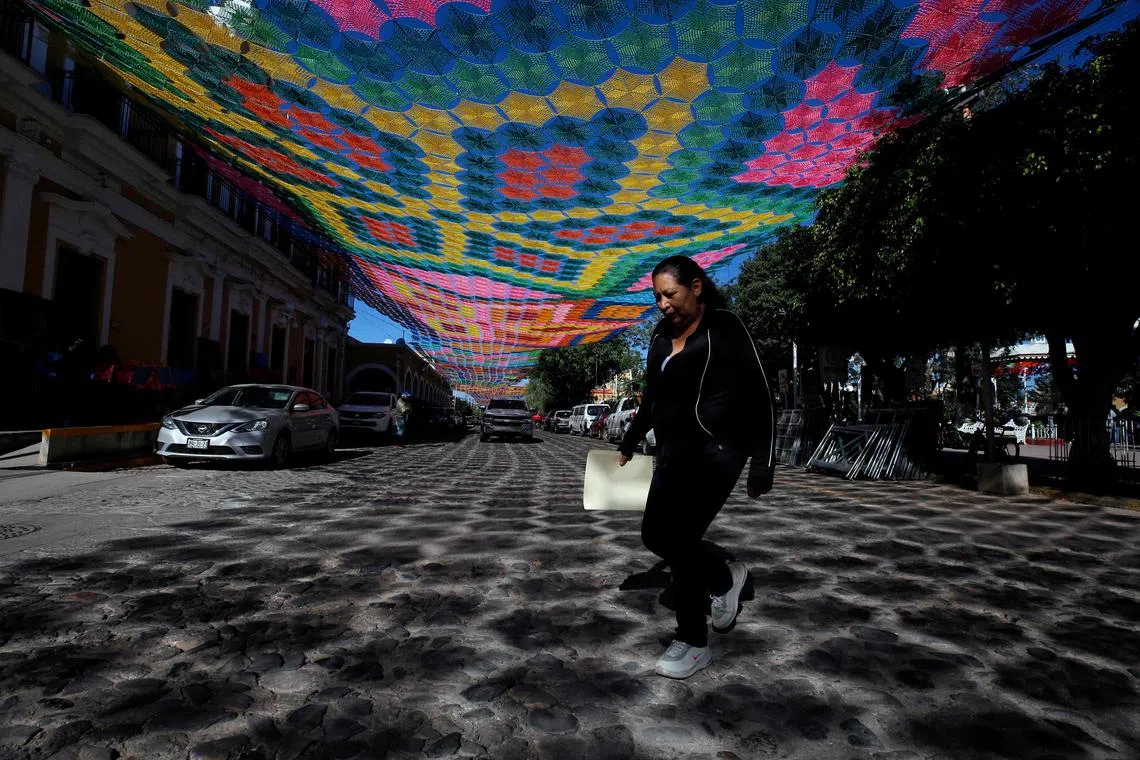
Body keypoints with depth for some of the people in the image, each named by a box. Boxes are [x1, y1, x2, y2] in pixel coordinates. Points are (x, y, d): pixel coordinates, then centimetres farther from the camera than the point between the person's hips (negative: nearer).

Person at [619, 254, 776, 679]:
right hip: (673, 454, 8)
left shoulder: (725, 329, -10)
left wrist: (763, 464, -13)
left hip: (715, 453, -8)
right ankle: (725, 580, 34)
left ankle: (693, 644, 14)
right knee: (655, 536, 9)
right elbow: (651, 399, 20)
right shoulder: (662, 335, 10)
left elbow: (758, 399, -10)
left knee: (680, 542, -7)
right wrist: (630, 444, 22)